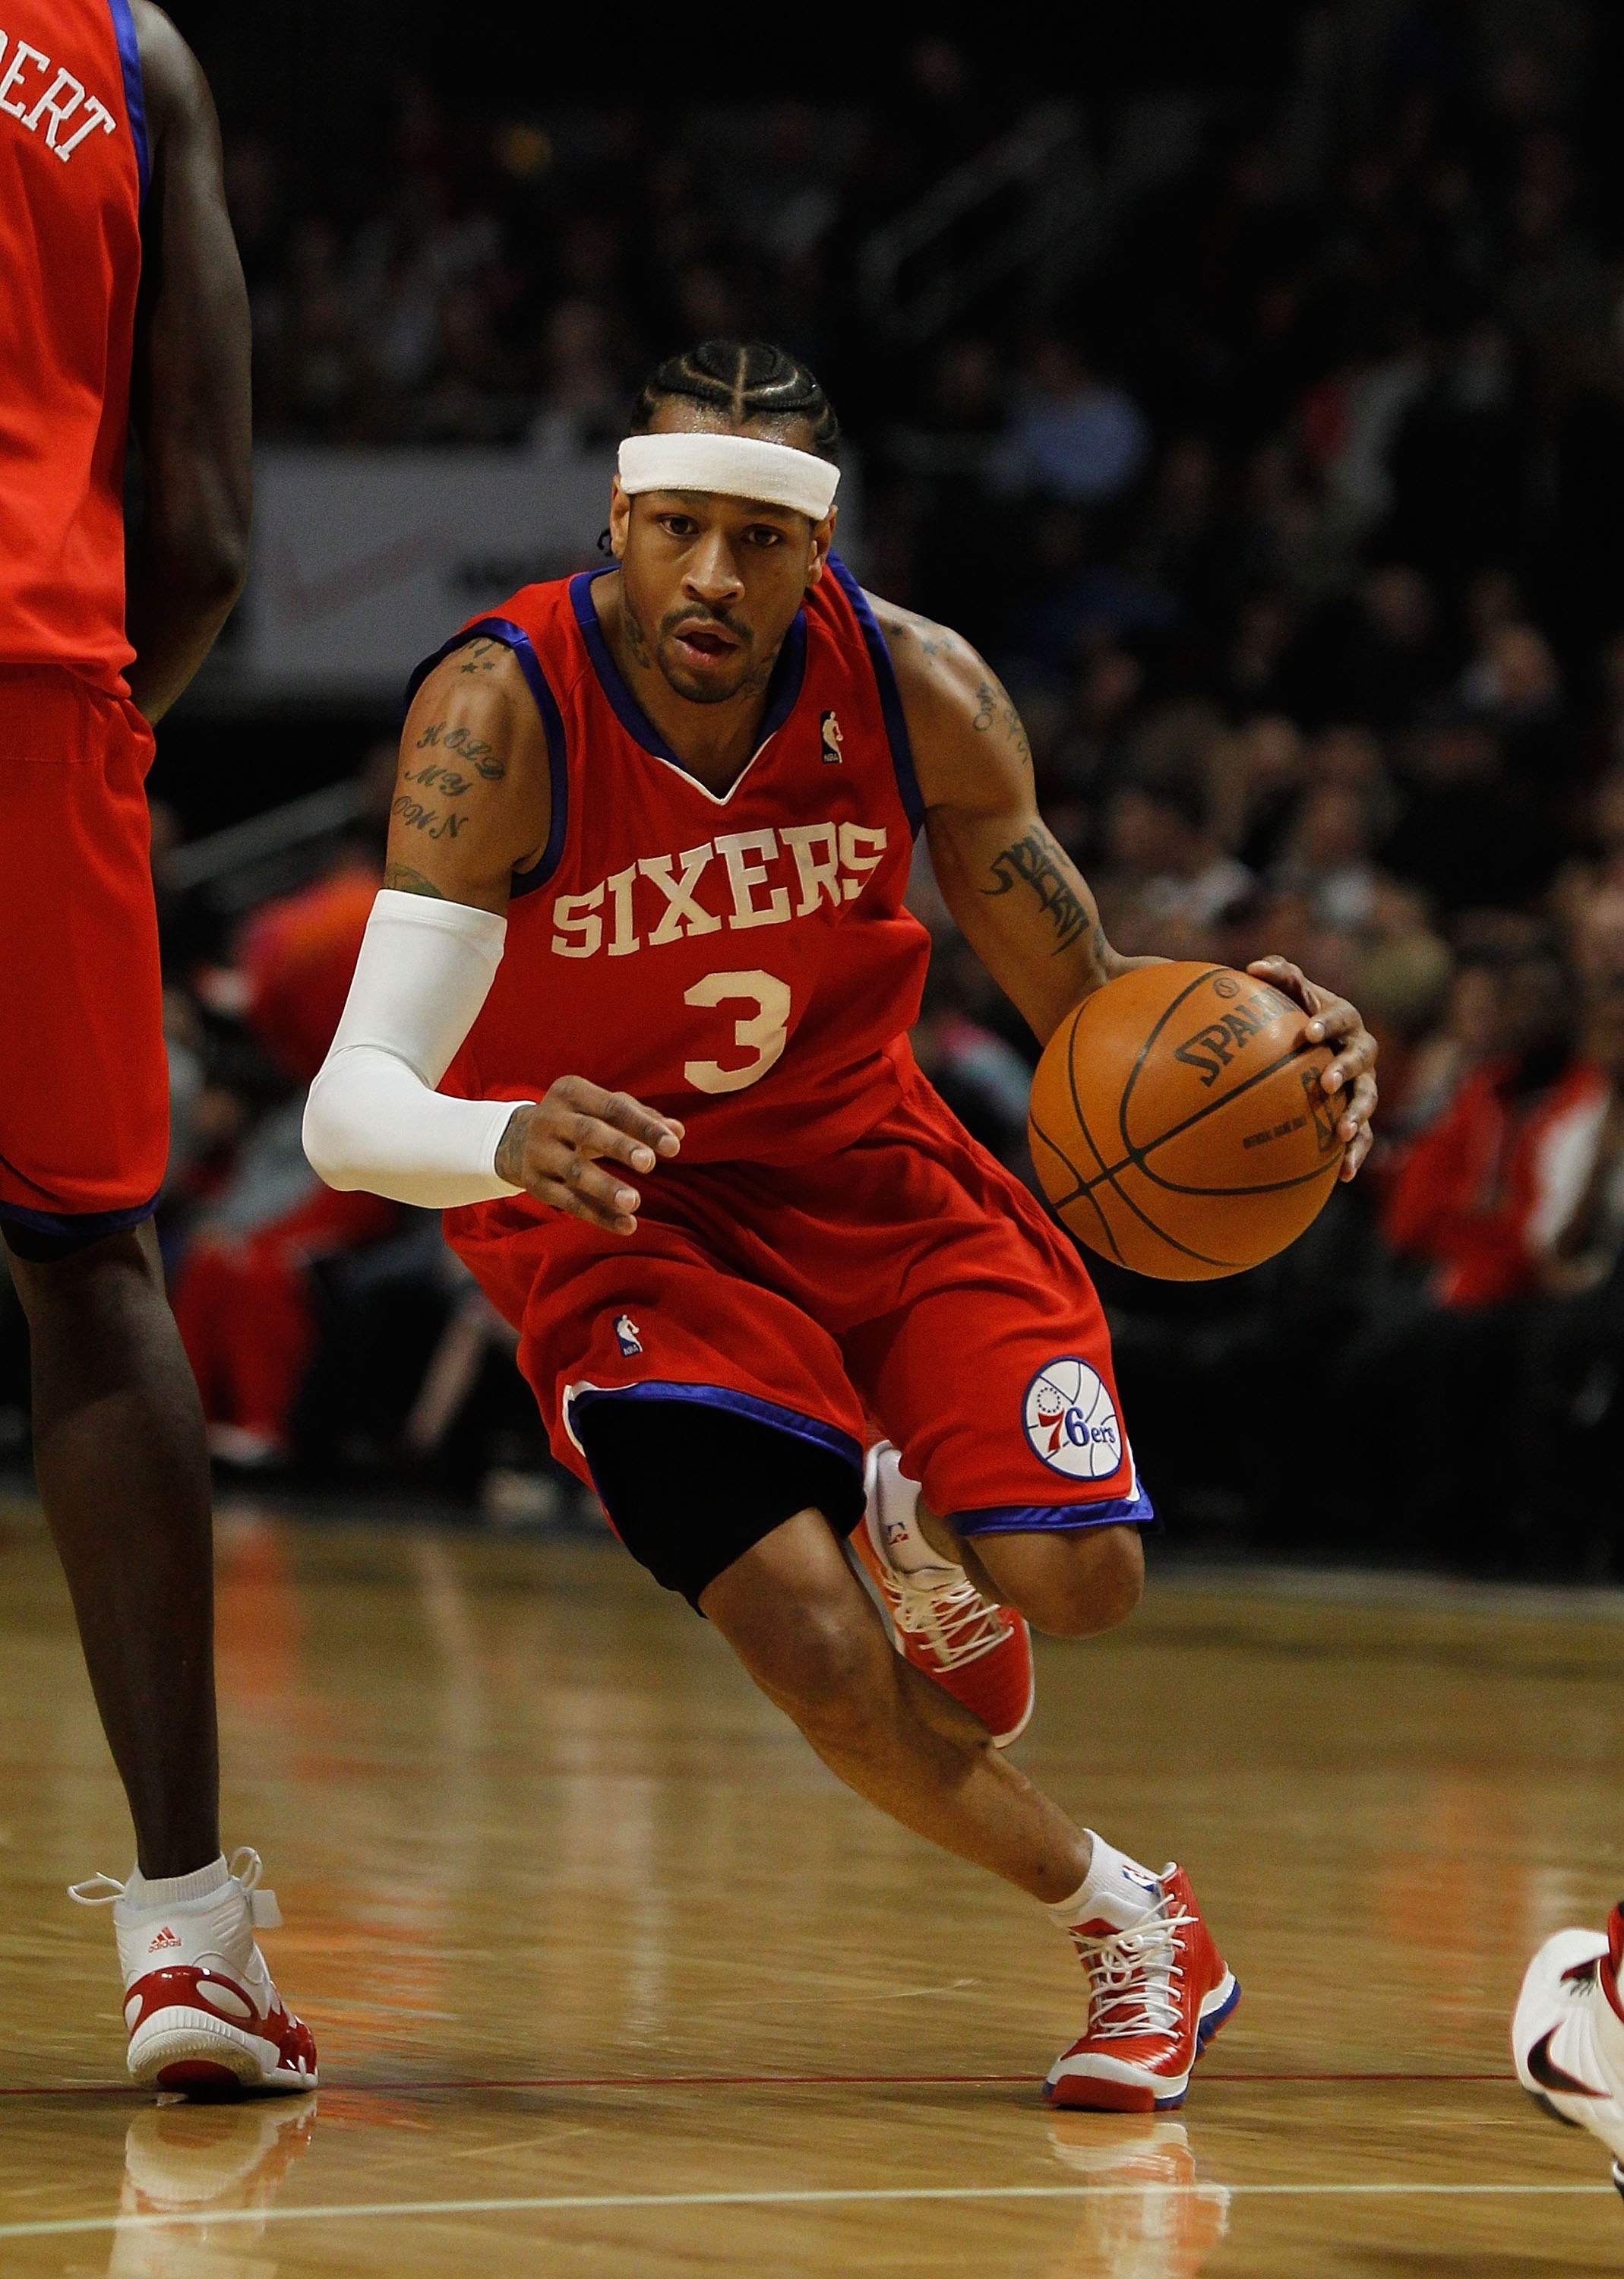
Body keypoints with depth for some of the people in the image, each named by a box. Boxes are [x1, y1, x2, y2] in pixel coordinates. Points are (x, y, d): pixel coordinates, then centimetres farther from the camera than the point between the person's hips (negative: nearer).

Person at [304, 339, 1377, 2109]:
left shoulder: (914, 690, -17)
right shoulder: (500, 713, -28)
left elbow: (1085, 1005, -2)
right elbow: (350, 1110, -34)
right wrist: (510, 1139, -57)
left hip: (859, 1159, 3)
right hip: (613, 1211, -3)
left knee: (1076, 1581, -15)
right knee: (817, 1656, -22)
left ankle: (916, 1518, 26)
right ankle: (1126, 1926, 6)